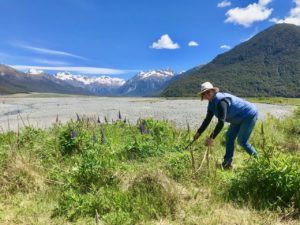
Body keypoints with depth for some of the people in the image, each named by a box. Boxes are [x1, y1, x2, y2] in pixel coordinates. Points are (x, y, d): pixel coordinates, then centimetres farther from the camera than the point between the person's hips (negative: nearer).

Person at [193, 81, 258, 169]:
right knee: (229, 136, 5)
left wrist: (212, 137, -40)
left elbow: (221, 122, -38)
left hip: (249, 115, -10)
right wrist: (198, 133, -4)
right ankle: (227, 163, 12)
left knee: (242, 141, -8)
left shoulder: (221, 101, -31)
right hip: (239, 118, 10)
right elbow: (207, 120, 3)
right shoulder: (212, 103, -1)